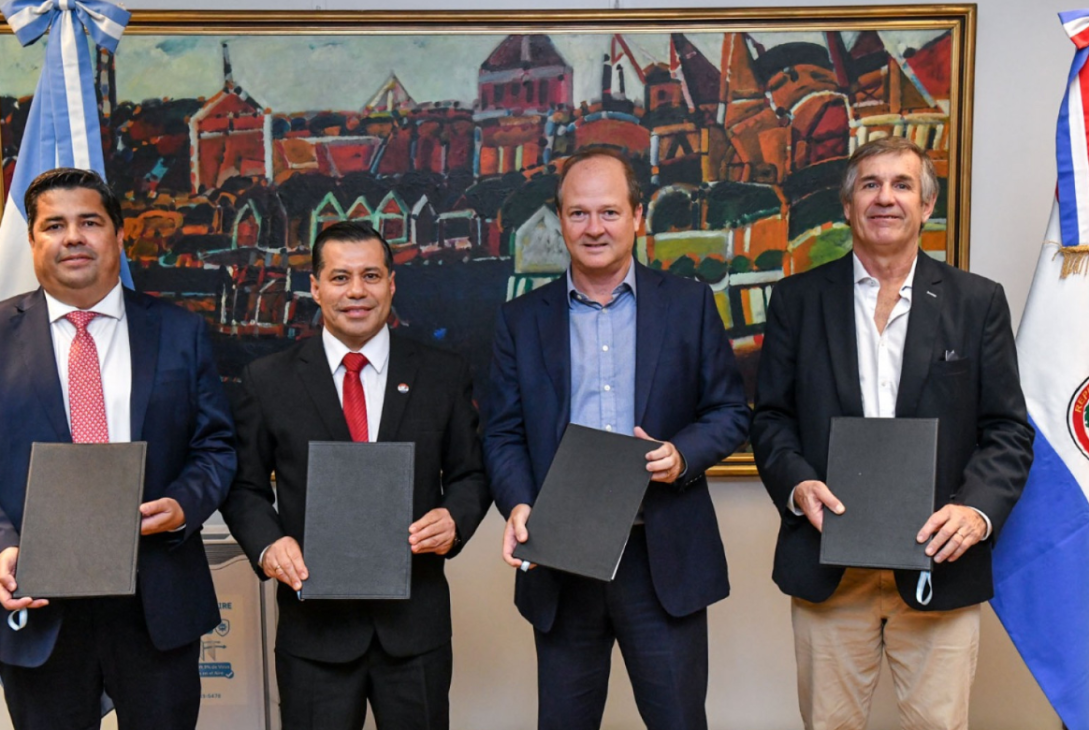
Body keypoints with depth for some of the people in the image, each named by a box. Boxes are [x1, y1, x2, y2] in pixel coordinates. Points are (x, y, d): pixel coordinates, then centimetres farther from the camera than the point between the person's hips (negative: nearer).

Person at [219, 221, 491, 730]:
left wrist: (454, 519, -13)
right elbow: (246, 486, 5)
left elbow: (470, 475, 7)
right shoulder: (268, 381, 1)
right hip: (313, 624, 0)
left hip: (415, 624, 1)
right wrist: (266, 545, -13)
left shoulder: (444, 375, 3)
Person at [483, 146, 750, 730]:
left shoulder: (689, 304, 3)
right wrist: (517, 504, -14)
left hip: (664, 560, -1)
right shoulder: (521, 320, 6)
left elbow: (730, 412, 4)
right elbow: (502, 433, 5)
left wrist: (682, 455, -15)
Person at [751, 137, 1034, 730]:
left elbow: (1007, 430, 3)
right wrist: (797, 485, -12)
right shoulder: (799, 298, 6)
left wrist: (979, 509, -14)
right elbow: (771, 417, 6)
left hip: (940, 566, 0)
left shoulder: (978, 302, 5)